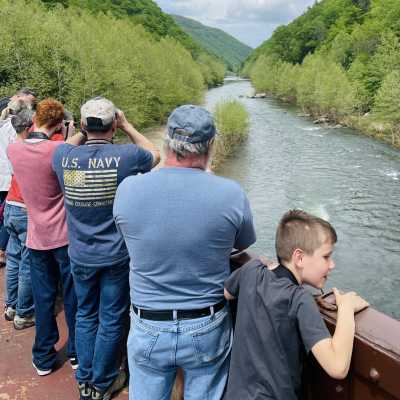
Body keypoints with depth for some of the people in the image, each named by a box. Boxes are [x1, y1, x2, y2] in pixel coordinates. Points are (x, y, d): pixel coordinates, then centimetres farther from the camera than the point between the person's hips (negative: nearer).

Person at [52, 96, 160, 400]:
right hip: (117, 256, -3)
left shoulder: (63, 156, -10)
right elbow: (155, 155, 5)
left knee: (86, 315, 22)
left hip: (81, 256, 3)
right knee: (111, 320, 14)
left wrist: (84, 130, 11)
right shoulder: (127, 156, -18)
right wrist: (127, 126, 7)